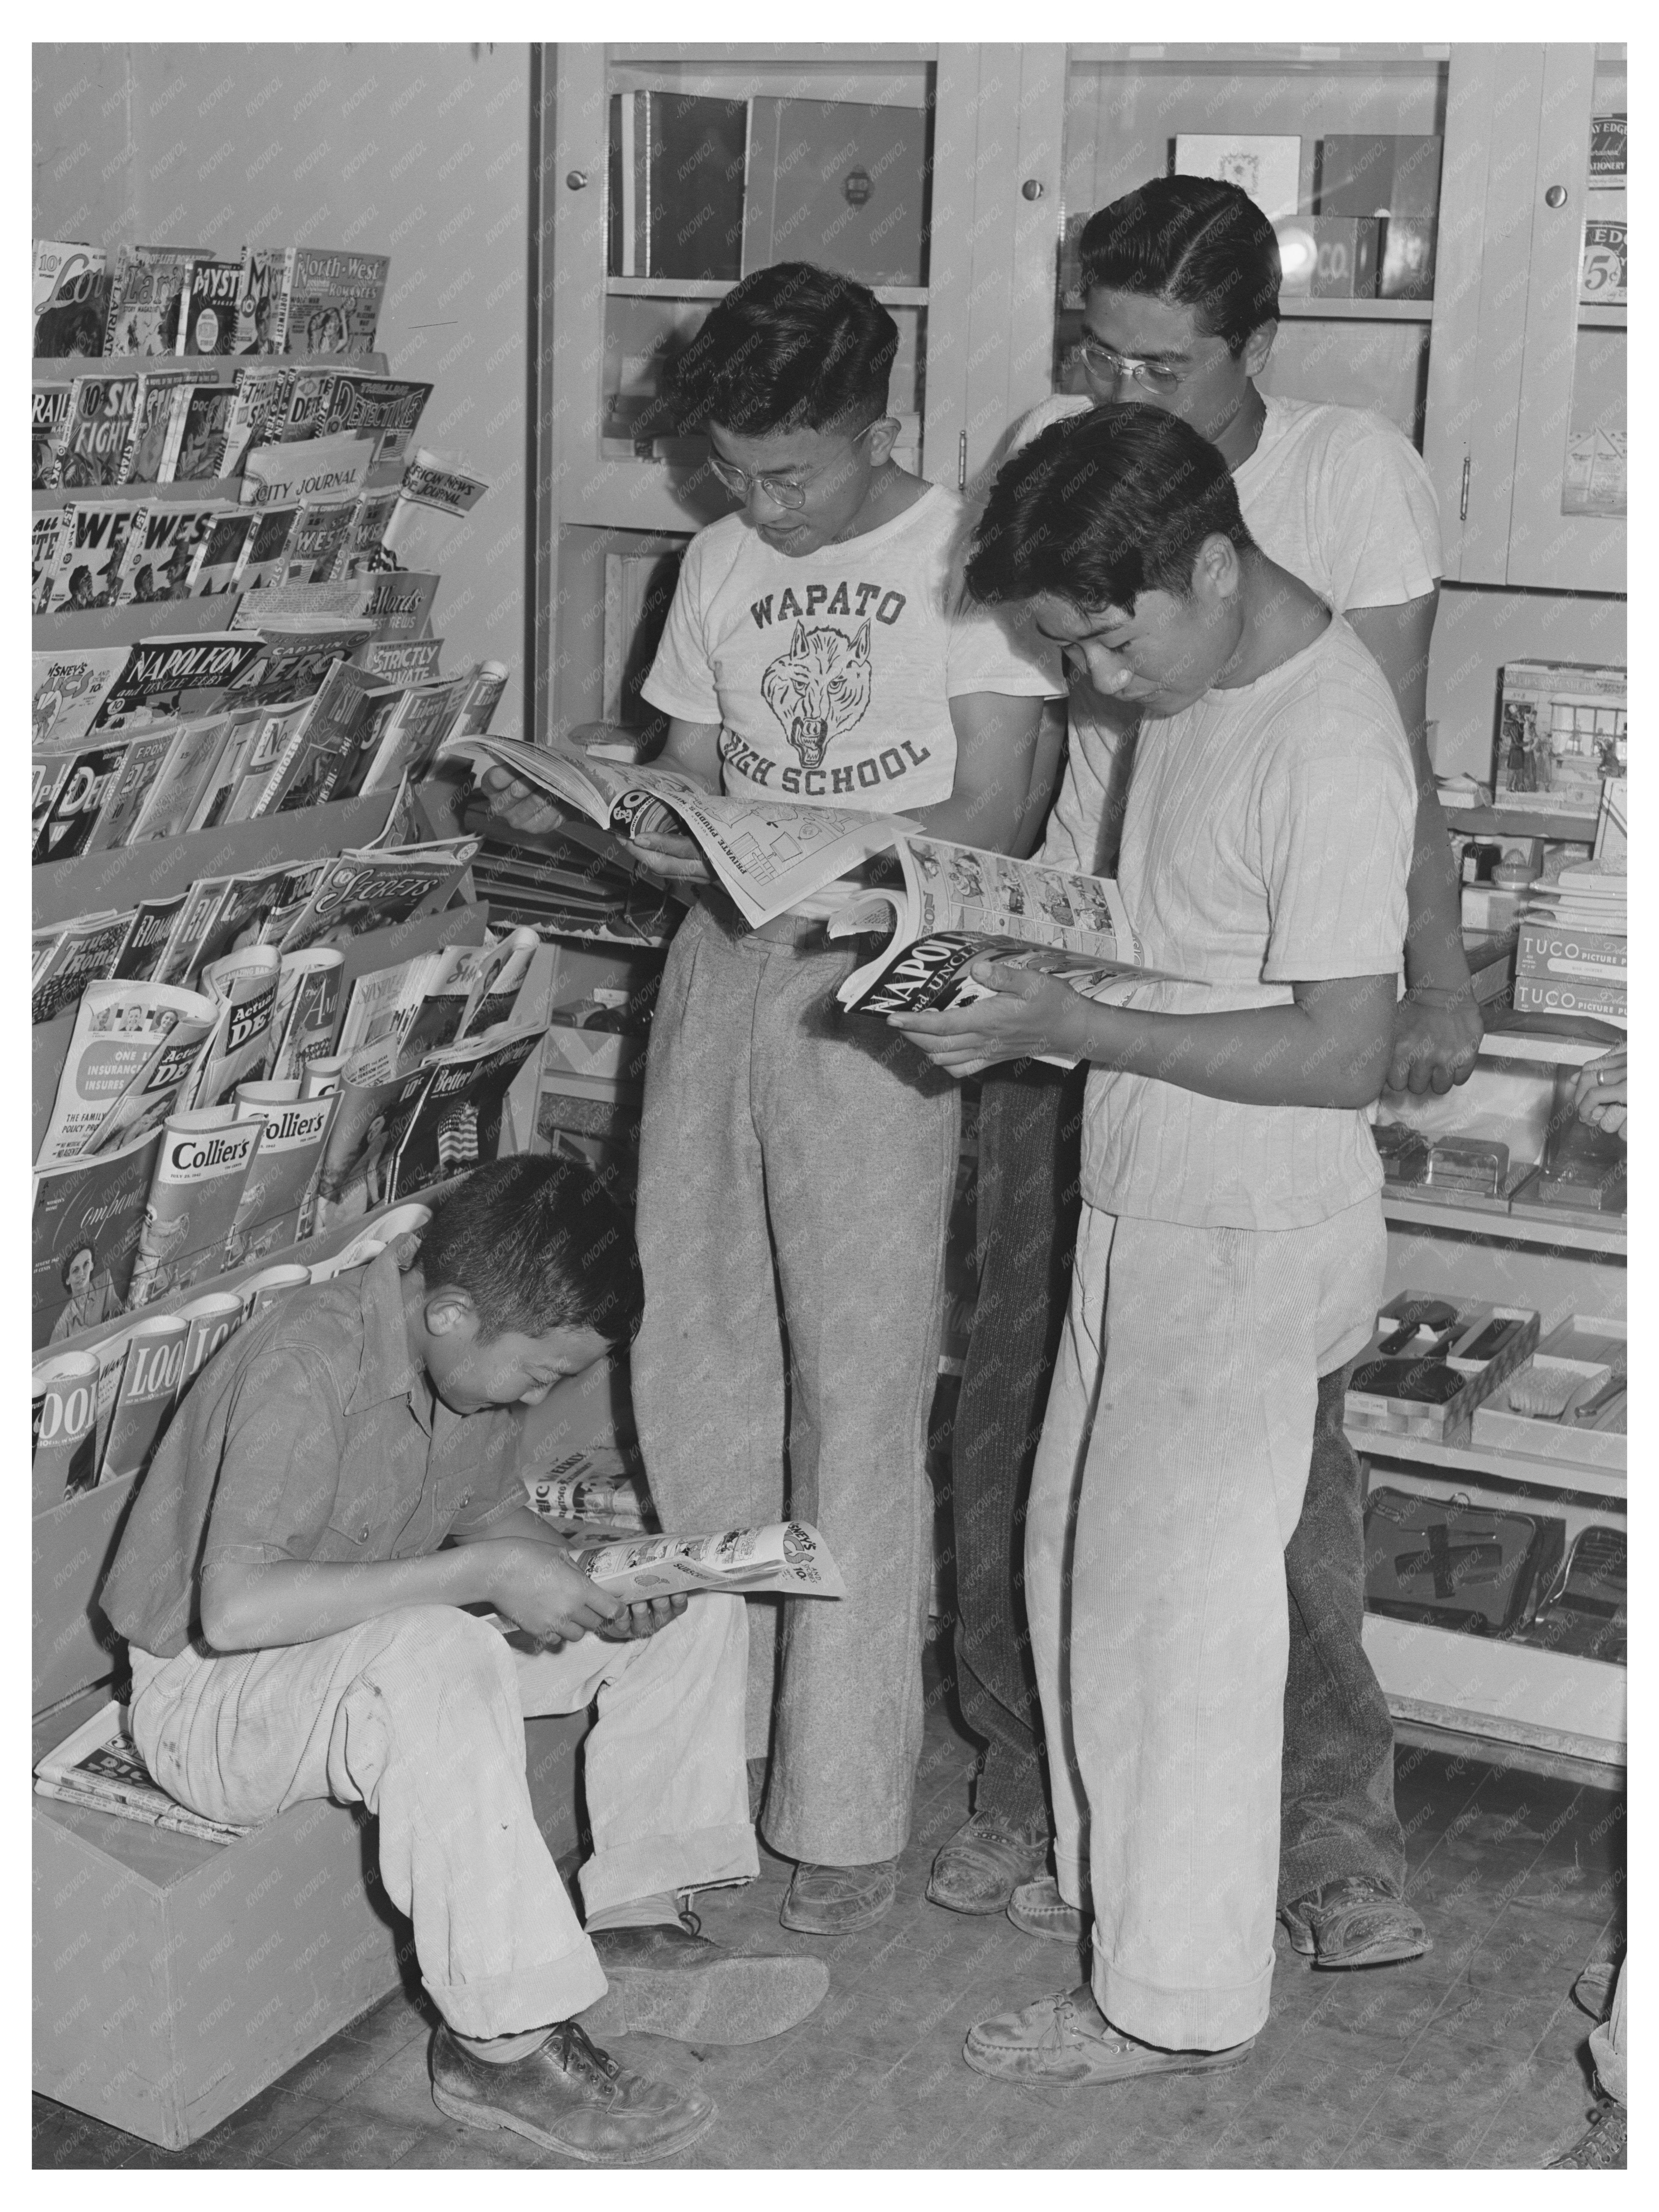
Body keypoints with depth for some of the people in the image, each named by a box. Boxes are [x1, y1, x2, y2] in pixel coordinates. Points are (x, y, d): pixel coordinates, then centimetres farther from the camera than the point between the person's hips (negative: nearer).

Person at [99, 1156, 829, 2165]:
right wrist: (480, 1572, -37)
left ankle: (636, 1928, -1)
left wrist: (597, 1586, -11)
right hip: (213, 1693, -8)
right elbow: (235, 1607, -40)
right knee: (438, 1659, -40)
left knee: (698, 1601, 0)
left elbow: (497, 1512, 10)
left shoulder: (474, 1352, -6)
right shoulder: (309, 1365, -30)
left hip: (399, 1651, 8)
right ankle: (503, 2042, -29)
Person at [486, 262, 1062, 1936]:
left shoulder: (968, 561, -4)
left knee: (859, 1402, -4)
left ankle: (849, 1809, 4)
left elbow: (993, 818, -9)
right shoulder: (720, 565, 13)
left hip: (871, 993, -6)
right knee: (693, 1368, 9)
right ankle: (715, 1720, 25)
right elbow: (687, 784, 16)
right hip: (719, 967, 6)